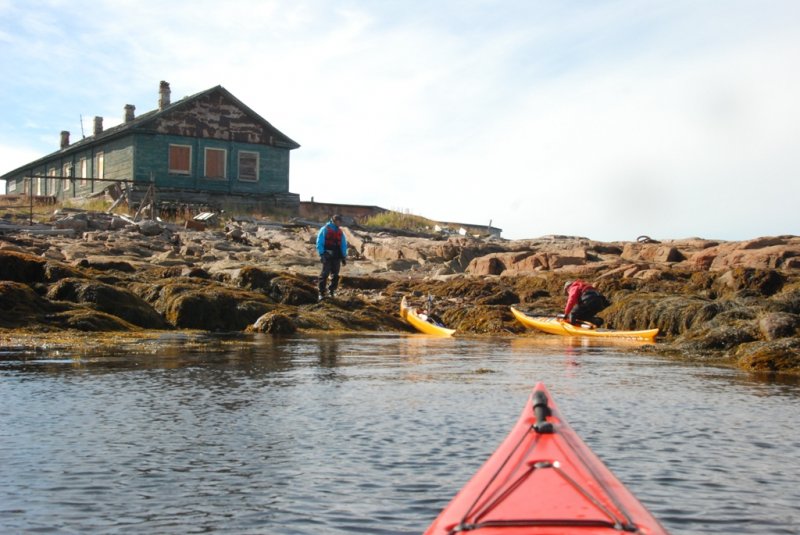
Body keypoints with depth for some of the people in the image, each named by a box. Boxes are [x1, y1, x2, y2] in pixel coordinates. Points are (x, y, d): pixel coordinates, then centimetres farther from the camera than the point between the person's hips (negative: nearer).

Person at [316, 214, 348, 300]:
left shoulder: (340, 232, 15)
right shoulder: (325, 229, -2)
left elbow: (343, 245, 18)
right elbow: (319, 243, -5)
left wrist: (343, 257, 12)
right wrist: (322, 254, -12)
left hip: (336, 257, 5)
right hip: (327, 256, -5)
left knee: (335, 276, 6)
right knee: (324, 275, -9)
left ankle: (331, 292, 15)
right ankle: (321, 293, -6)